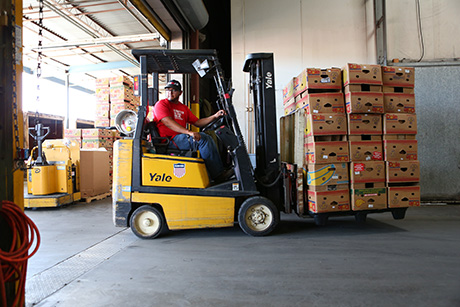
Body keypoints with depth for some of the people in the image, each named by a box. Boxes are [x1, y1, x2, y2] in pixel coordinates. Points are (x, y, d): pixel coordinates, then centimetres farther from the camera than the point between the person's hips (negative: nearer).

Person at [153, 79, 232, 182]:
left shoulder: (184, 108, 24)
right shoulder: (161, 104, 0)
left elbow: (197, 122, 21)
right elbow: (168, 122, -17)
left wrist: (215, 116, 7)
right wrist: (189, 132, -30)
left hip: (182, 137, 8)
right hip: (168, 141, -8)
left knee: (208, 138, -9)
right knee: (202, 137, -22)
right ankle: (217, 175, -21)